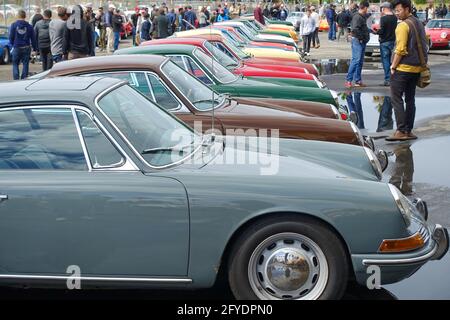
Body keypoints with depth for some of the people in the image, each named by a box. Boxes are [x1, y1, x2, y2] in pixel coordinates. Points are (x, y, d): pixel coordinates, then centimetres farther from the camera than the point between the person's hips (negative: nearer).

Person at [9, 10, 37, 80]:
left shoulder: (13, 25, -5)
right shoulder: (29, 26, -2)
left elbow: (11, 37, -2)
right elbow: (33, 38, 1)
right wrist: (34, 48, 10)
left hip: (16, 48, -1)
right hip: (26, 48, 1)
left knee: (15, 64, 10)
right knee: (25, 64, 8)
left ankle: (16, 79, -2)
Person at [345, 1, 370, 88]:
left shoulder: (363, 17, 15)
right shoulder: (357, 17, -15)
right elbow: (355, 29, -27)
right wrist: (361, 38, -20)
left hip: (362, 42, 10)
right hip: (357, 41, -10)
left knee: (360, 61, 11)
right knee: (356, 60, -13)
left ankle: (358, 81, 15)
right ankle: (348, 80, -13)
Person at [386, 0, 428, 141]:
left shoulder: (403, 25, -13)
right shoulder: (419, 24, 14)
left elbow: (400, 49, -18)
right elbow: (424, 46, 17)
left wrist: (393, 66, -10)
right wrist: (421, 64, 19)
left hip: (402, 68, -8)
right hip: (416, 68, 8)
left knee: (396, 99, -5)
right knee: (410, 99, 12)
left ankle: (401, 131, -11)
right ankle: (409, 131, 13)